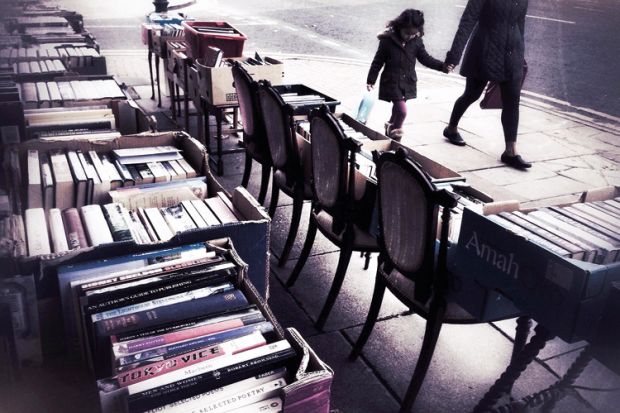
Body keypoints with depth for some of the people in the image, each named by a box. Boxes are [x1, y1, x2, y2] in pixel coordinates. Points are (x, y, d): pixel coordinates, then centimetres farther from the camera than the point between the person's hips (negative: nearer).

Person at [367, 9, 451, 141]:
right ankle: (395, 135, 3)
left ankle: (390, 127, 42)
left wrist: (442, 66, -10)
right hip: (391, 82, -5)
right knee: (402, 111, -14)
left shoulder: (416, 41, -2)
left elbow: (425, 58, 3)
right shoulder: (387, 40, -12)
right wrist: (371, 80, -3)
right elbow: (378, 61, -5)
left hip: (407, 82, 5)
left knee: (398, 108, 18)